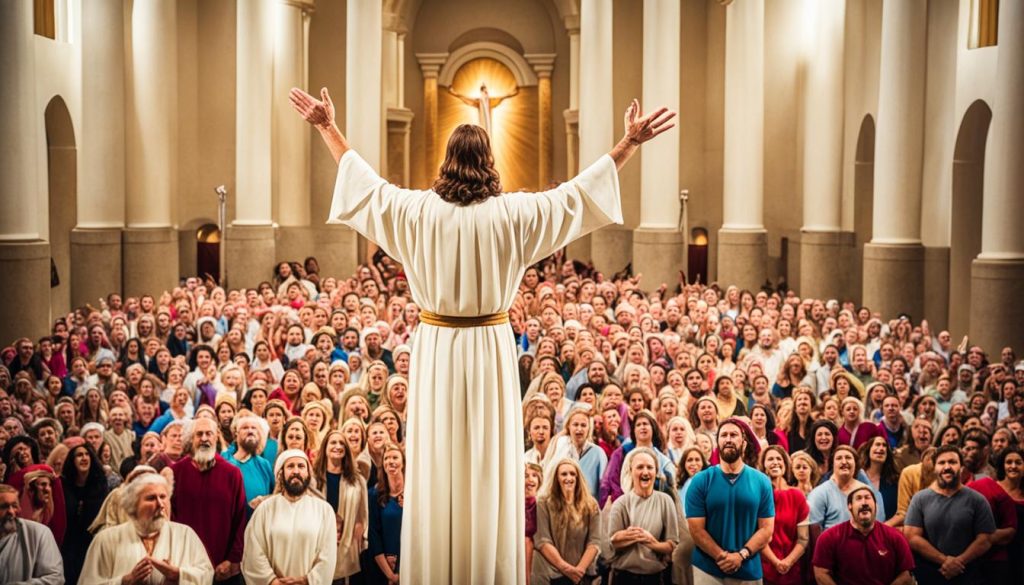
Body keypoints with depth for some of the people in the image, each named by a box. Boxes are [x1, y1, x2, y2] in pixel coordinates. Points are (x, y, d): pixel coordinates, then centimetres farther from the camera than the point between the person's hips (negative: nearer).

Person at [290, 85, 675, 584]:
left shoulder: (418, 210, -6)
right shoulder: (512, 213, -9)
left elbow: (364, 182, 9)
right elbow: (579, 190, -2)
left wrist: (328, 128, 20)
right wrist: (631, 143, 4)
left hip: (436, 347, 1)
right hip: (490, 348, -1)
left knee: (437, 463, 8)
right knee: (490, 467, 6)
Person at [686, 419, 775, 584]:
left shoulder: (761, 481, 2)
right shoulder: (701, 481, -2)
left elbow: (766, 529, -2)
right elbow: (696, 529, -6)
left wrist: (741, 555, -14)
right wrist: (723, 557, -16)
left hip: (749, 570, 1)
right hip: (707, 570, -1)